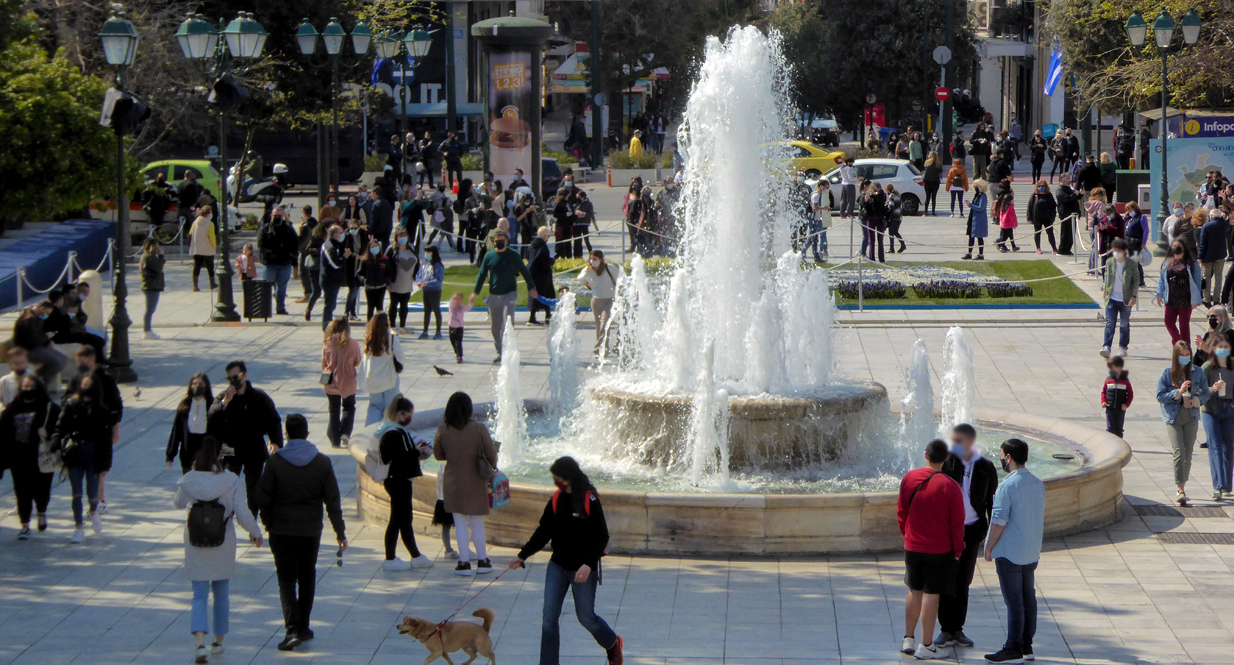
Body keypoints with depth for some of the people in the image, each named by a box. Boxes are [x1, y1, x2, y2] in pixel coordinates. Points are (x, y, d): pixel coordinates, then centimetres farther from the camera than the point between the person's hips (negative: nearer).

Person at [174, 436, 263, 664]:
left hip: (196, 544, 0)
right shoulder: (231, 481, -12)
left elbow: (179, 503, 10)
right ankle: (218, 641, 28)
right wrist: (256, 533, 5)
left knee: (199, 596, 3)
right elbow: (243, 514, -12)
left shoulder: (189, 480, -9)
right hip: (223, 545, 0)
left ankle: (200, 643, -17)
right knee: (221, 594, 19)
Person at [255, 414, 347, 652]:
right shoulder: (322, 463, -4)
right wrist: (340, 532, 5)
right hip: (311, 530, 2)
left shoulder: (275, 461, -9)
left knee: (286, 579, 1)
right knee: (307, 578, 17)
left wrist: (267, 522, 12)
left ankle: (293, 628, -15)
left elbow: (263, 496, -5)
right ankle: (303, 627, 24)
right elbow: (332, 501, -1)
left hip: (282, 530, -2)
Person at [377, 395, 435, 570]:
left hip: (402, 481, 11)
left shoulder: (398, 431, 13)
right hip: (397, 481, -11)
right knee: (397, 520, -3)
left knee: (405, 519, 16)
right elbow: (391, 459, -28)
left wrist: (417, 451, 3)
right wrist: (416, 452, -22)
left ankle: (416, 557, 25)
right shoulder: (393, 434, -21)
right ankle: (390, 560, 5)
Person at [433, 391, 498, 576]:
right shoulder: (478, 428, -15)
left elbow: (438, 454, 2)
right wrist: (492, 467, 11)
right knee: (477, 522, 12)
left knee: (460, 523, 9)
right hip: (475, 481, -1)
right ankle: (482, 561, 19)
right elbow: (491, 453, -10)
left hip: (453, 481, 1)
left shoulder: (443, 430, -10)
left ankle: (464, 562, 9)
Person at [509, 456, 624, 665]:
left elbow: (601, 538, -13)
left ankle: (613, 643, 37)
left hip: (582, 569, -5)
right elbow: (543, 532, 10)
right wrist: (523, 555, 4)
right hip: (557, 566, 5)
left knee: (586, 617, 8)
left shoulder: (590, 501, -14)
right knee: (549, 616, -2)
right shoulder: (556, 500, 2)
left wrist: (589, 564, -24)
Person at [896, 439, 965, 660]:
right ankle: (926, 646, 6)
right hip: (940, 550, -4)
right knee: (931, 595, 2)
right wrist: (957, 551, 3)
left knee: (914, 592, 17)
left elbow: (901, 512, 7)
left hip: (912, 548, 4)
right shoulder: (950, 486, -15)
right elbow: (957, 523, -10)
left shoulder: (908, 478, -3)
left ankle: (908, 639, 21)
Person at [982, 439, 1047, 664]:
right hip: (1032, 552, 8)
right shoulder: (1038, 484, 8)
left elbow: (998, 521, -19)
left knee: (1014, 601, -4)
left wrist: (989, 547, -7)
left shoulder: (1007, 486, -18)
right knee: (1028, 598, 12)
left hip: (1010, 553, -8)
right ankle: (1027, 646, 18)